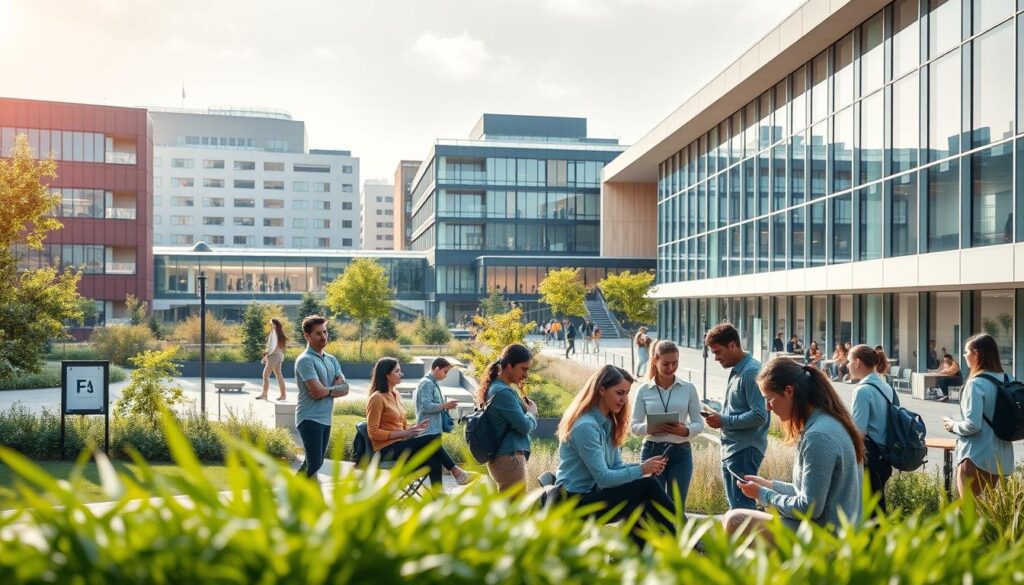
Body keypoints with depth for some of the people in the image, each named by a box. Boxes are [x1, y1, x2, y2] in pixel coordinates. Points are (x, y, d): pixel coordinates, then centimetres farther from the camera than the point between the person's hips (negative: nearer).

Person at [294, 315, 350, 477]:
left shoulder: (332, 360, 13)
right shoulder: (305, 360, -12)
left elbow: (345, 388, 5)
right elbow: (317, 390, -20)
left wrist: (327, 390, -14)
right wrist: (335, 387, -2)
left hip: (326, 419, 8)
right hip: (309, 419, -8)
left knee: (314, 462, 14)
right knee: (315, 464, -12)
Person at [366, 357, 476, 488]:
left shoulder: (395, 394, 14)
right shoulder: (377, 398, -11)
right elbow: (373, 433, -15)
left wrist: (413, 427, -1)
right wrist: (404, 433, -19)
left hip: (399, 445, 7)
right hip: (388, 449, -7)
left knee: (433, 456, -21)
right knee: (432, 439, -22)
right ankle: (456, 472, -10)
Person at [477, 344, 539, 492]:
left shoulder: (501, 388, 14)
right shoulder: (503, 392, -18)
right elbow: (525, 426, -17)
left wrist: (525, 408, 0)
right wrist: (532, 412, 2)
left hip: (504, 457, 10)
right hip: (509, 458, -10)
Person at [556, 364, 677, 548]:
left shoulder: (608, 423, 10)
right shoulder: (585, 426, -19)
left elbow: (616, 466, 7)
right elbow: (603, 478, -21)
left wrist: (647, 467, -9)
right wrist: (641, 470, -17)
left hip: (591, 493, 9)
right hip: (576, 501, -9)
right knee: (648, 486, -18)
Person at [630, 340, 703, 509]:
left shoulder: (688, 388, 2)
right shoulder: (643, 390, 1)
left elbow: (699, 423, 4)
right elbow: (634, 426, 2)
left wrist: (686, 431, -18)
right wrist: (651, 428, -20)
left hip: (680, 452, 0)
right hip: (652, 451, 0)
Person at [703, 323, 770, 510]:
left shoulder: (752, 372, -16)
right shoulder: (736, 371, 14)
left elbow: (759, 416, -21)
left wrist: (724, 421, -15)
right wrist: (720, 417, 7)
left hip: (745, 451, -10)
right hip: (731, 451, 10)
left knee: (743, 508, -6)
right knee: (736, 507, 15)